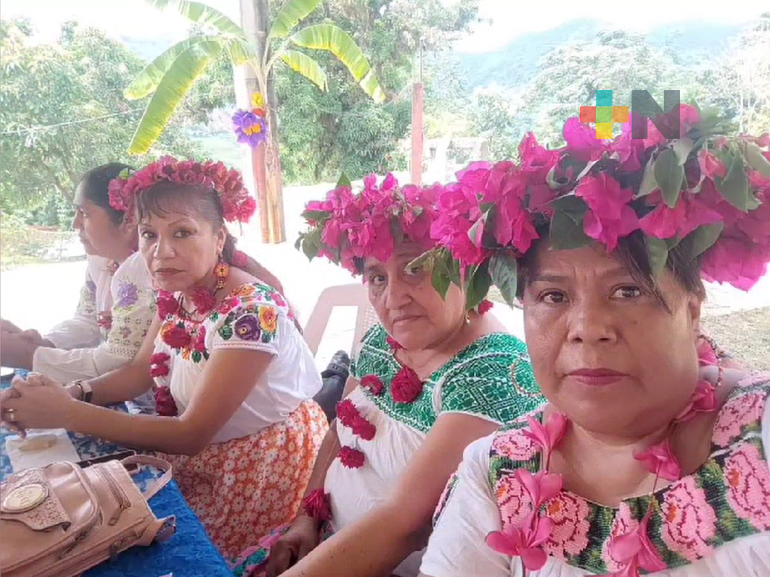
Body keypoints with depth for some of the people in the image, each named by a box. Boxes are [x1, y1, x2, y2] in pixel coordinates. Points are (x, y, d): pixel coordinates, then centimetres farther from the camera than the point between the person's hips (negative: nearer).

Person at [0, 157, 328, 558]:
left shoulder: (251, 310, -29)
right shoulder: (175, 292, -5)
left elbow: (191, 435, -25)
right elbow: (141, 371, 7)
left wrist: (64, 412, -24)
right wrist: (74, 393, -13)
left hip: (264, 466, -6)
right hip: (202, 460, 7)